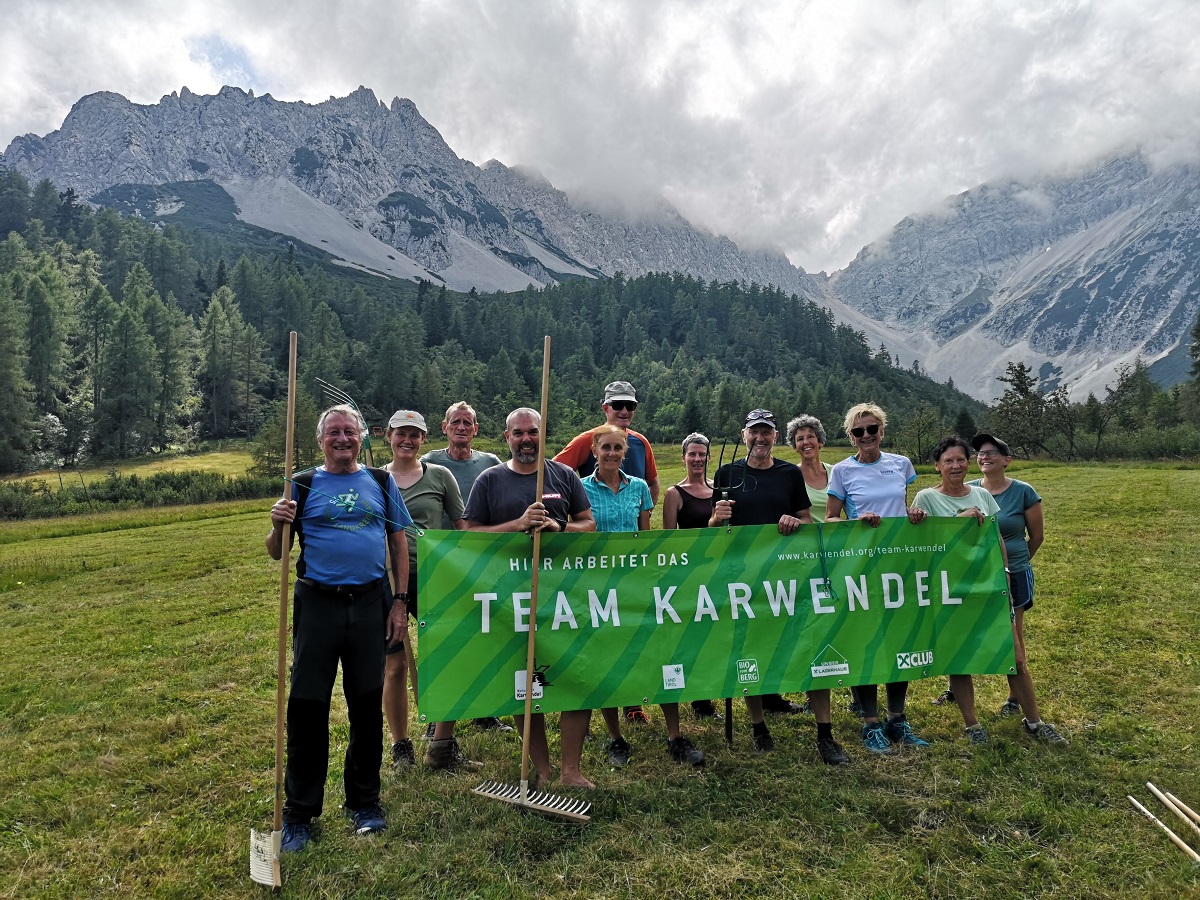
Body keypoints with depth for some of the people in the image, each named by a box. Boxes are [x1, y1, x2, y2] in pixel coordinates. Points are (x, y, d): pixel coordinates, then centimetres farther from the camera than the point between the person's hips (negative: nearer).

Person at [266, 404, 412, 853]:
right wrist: (278, 525, -19)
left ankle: (364, 802, 27)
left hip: (370, 604, 1)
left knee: (367, 706, 10)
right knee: (306, 707, 2)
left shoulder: (381, 482, 8)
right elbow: (276, 552, 3)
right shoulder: (303, 485, 4)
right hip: (318, 605, -1)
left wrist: (399, 602, 2)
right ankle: (299, 814, 18)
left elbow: (398, 544, 9)